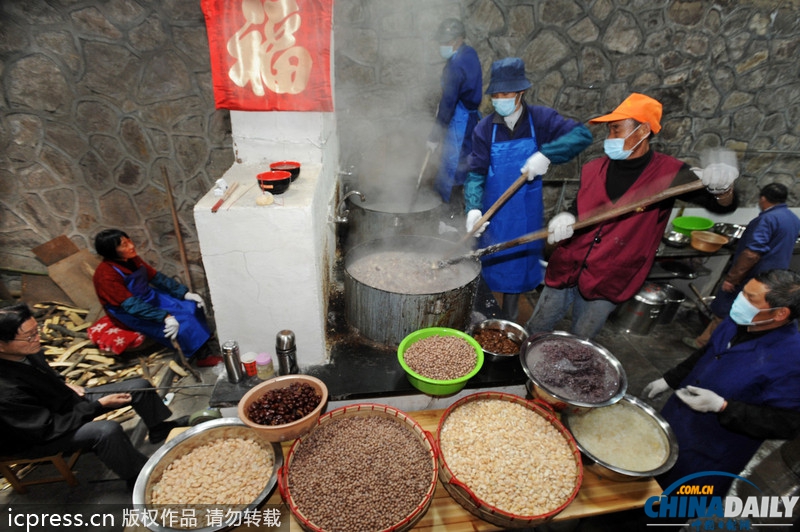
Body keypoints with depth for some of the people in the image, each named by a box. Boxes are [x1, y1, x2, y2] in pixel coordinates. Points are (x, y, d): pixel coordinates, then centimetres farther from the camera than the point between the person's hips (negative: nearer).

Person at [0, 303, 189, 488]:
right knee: (107, 430, -34)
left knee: (139, 386, 1)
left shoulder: (26, 350, -14)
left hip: (68, 400, 8)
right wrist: (99, 405, -22)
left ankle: (162, 428, 22)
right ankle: (140, 477, -10)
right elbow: (50, 428, -28)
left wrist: (64, 384, -2)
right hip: (36, 437, -8)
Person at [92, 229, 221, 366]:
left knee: (192, 307, -6)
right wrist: (164, 317, -37)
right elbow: (132, 305, -29)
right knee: (183, 323, -24)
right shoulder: (106, 275, -24)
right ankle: (203, 356, -8)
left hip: (149, 298, 8)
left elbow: (156, 277, 3)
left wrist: (185, 293, -5)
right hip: (131, 315, -8)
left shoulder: (131, 259, -3)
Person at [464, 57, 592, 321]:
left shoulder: (540, 118, -6)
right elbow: (476, 173, -11)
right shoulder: (485, 128, -6)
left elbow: (582, 134, -15)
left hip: (527, 212, 1)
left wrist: (546, 154, -30)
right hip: (493, 212, 0)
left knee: (519, 262, 13)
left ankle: (510, 318, 34)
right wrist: (473, 209, -27)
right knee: (488, 263, 9)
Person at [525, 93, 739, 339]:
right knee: (534, 332, 13)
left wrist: (723, 187, -28)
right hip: (566, 269, 3)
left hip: (608, 281, -2)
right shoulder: (594, 168, 1)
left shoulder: (668, 172, -6)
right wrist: (566, 218, -14)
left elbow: (722, 205, -4)